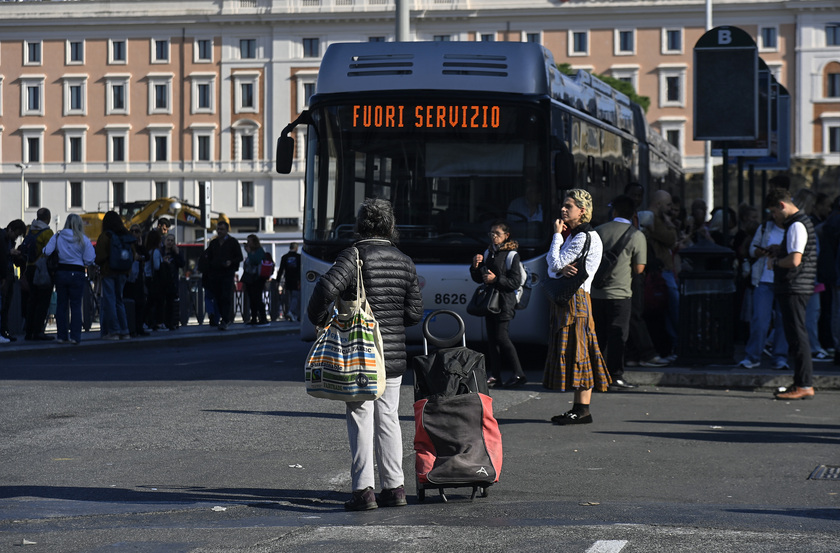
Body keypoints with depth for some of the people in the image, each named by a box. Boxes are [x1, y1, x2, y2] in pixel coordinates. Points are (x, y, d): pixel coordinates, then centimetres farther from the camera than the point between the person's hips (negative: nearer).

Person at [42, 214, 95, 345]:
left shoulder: (57, 237, -1)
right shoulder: (84, 240, -6)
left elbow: (46, 252, -8)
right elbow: (89, 260, -8)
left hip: (60, 273, 2)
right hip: (77, 274, -2)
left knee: (61, 305, 10)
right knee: (75, 305, 2)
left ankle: (62, 335, 10)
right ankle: (75, 336, -1)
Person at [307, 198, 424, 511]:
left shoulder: (355, 256, -10)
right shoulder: (405, 263, 7)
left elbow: (327, 286, -26)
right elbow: (414, 314, 8)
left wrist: (318, 317, -8)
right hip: (394, 355, 5)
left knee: (361, 419, -1)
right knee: (388, 418, 13)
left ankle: (363, 489, -5)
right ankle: (394, 487, 14)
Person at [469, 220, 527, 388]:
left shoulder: (511, 255, -7)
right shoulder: (488, 253, 15)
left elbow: (516, 281, -11)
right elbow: (478, 278, 19)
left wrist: (496, 279, -19)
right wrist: (475, 266, 0)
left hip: (505, 301, -7)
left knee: (501, 337, -12)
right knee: (491, 338, 5)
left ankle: (518, 374, -5)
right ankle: (495, 376, 9)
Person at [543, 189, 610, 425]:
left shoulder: (586, 237, -12)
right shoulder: (574, 236, 20)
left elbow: (556, 263, -16)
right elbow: (552, 268, 12)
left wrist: (557, 234, -5)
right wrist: (561, 269, -11)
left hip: (576, 299, -10)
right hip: (564, 298, 10)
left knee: (578, 352, -9)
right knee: (573, 354, 9)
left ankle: (582, 410, -9)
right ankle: (579, 408, 11)